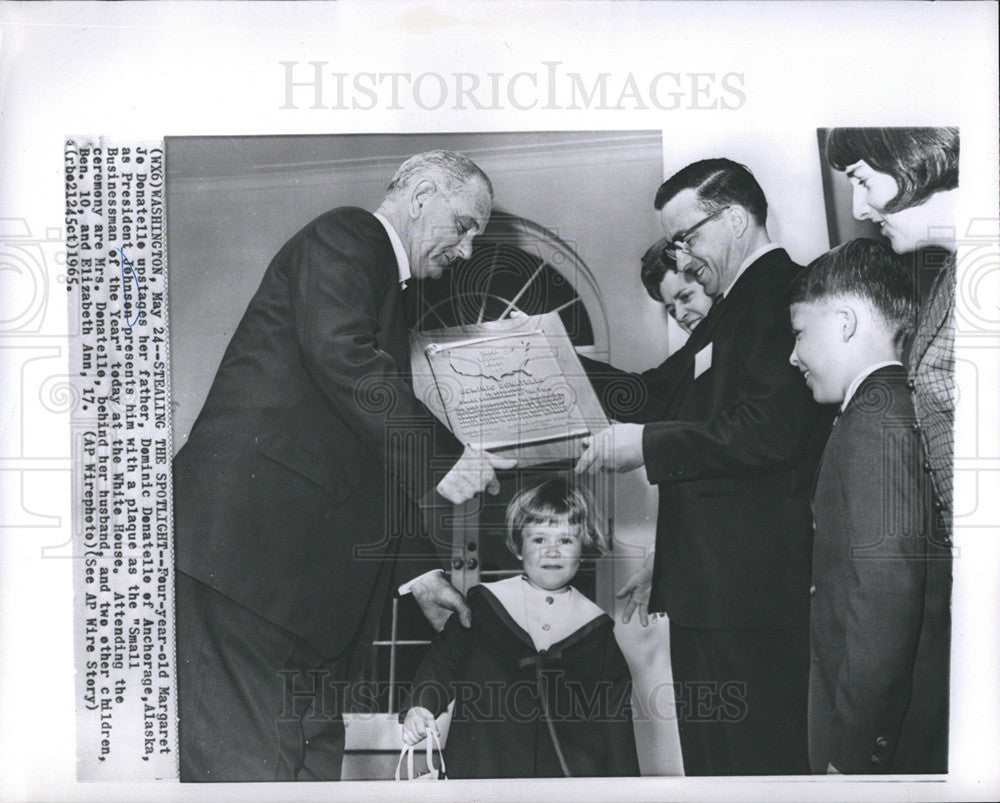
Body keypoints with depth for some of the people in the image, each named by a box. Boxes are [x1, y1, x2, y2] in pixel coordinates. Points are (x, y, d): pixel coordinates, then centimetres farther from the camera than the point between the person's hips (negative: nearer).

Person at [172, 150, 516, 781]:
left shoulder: (389, 291, 28)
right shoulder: (343, 237, 1)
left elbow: (380, 457, 27)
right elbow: (341, 355, -20)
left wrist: (418, 567, 23)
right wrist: (440, 457, -19)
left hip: (317, 556, 10)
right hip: (248, 539, -10)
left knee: (314, 754, 9)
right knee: (246, 762, -8)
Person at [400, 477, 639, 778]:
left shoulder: (595, 625, 7)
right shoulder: (484, 603, 4)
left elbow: (615, 714, 10)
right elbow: (444, 657, 6)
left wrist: (624, 790, 8)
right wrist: (422, 704, -12)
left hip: (572, 767, 1)